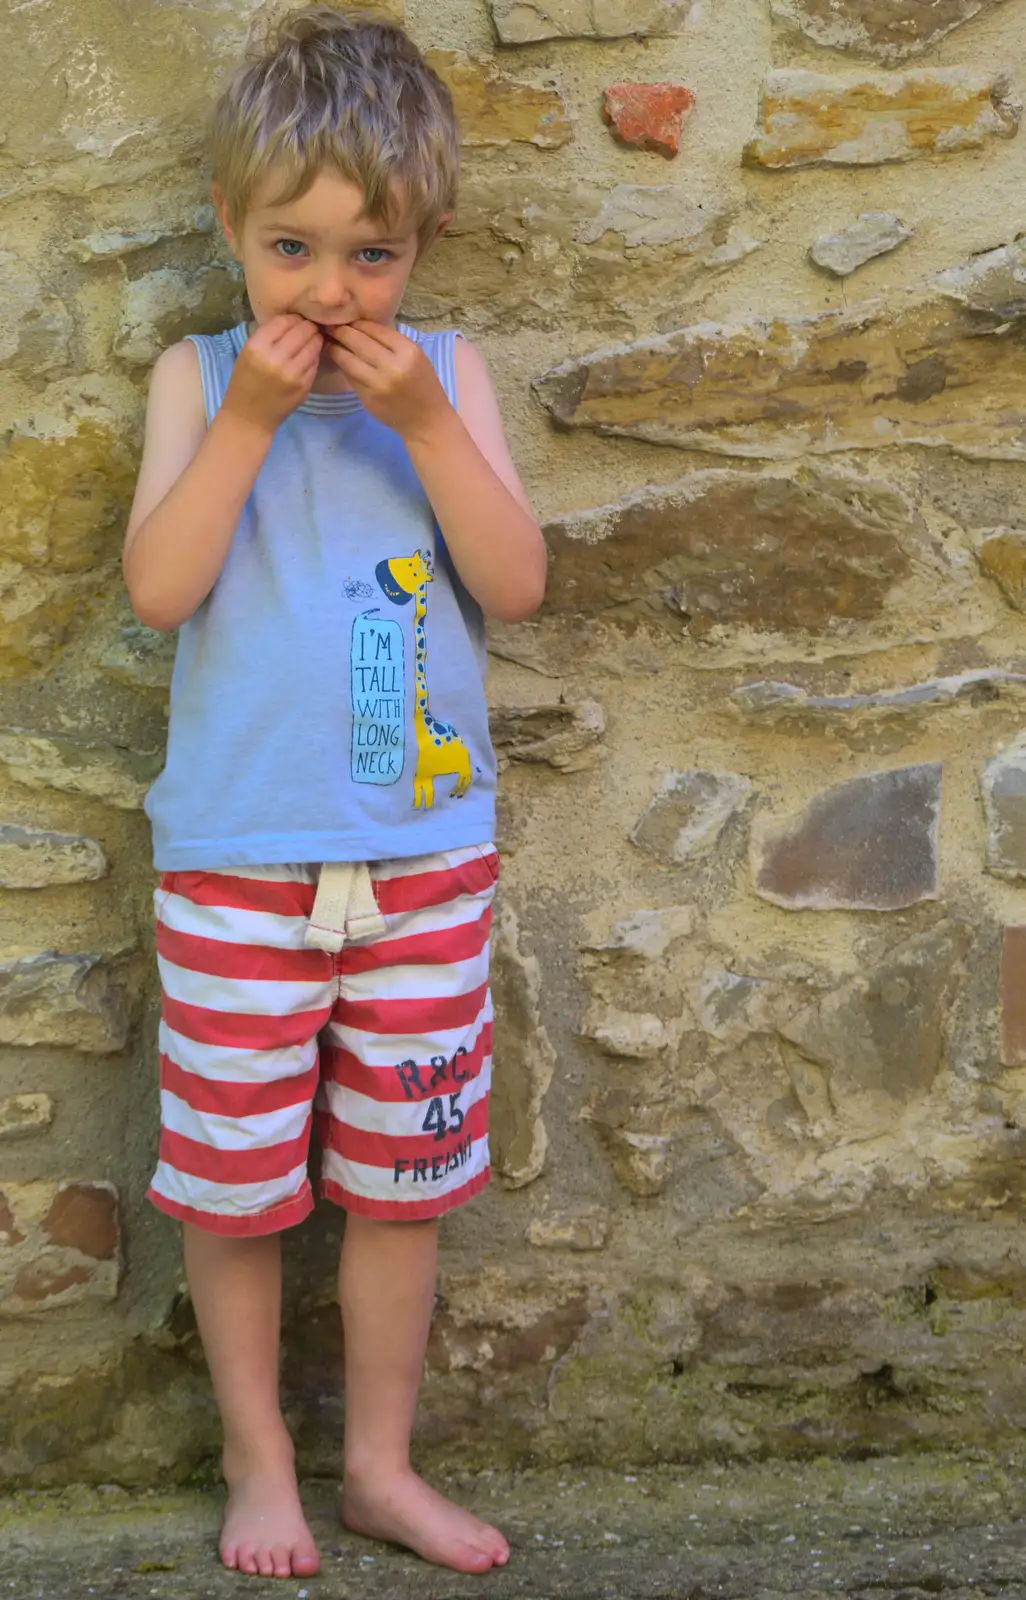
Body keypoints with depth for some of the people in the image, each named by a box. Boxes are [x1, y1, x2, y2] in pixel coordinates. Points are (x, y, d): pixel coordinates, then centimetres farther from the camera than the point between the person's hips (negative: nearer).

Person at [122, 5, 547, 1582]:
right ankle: (258, 1454, 29)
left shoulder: (446, 373, 2)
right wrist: (249, 419, -19)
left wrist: (422, 422, -17)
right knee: (233, 1177, 9)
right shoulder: (197, 376, -1)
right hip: (237, 855, -1)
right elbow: (158, 588, -12)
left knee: (401, 1173, 11)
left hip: (426, 850, 1)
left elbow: (518, 586, -7)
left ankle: (382, 1462, 29)